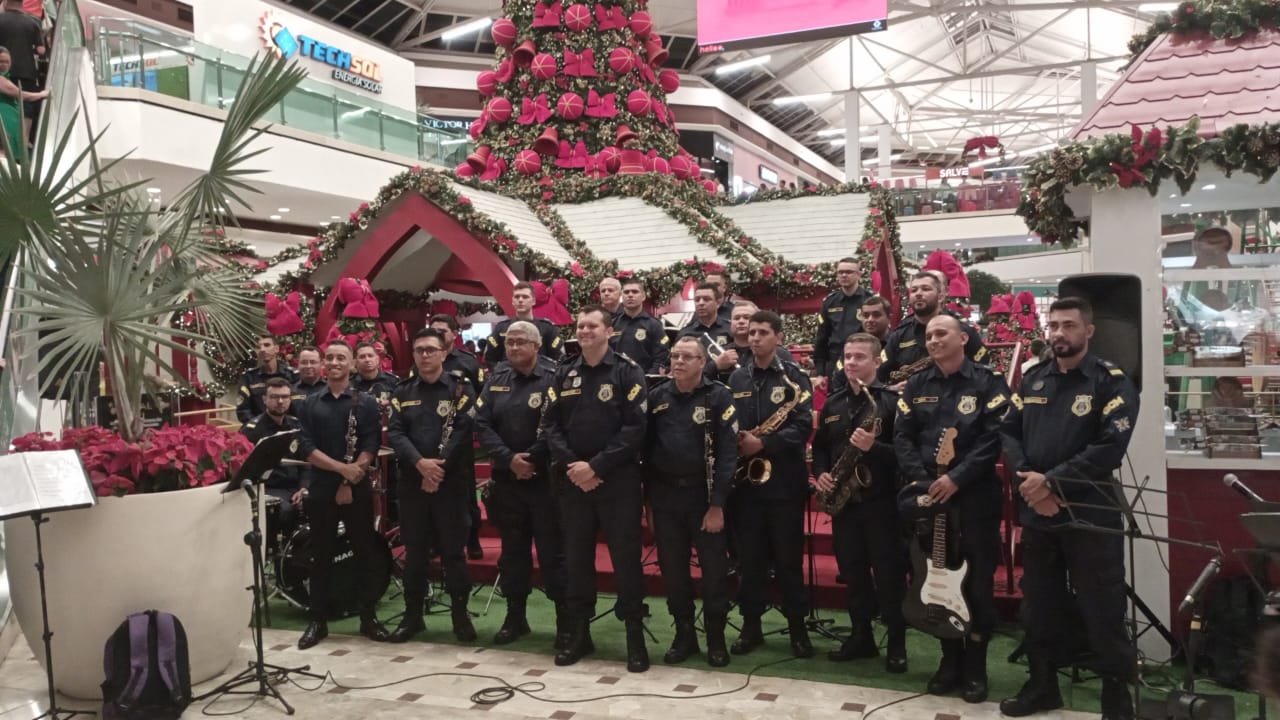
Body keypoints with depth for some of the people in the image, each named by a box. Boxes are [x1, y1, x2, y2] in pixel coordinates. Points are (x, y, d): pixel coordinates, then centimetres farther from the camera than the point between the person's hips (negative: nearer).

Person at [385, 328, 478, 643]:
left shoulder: (462, 388, 0)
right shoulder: (402, 392, 9)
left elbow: (464, 430, -10)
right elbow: (394, 432, -2)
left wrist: (440, 467, -17)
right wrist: (419, 462, -18)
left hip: (451, 483, -3)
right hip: (412, 483, 3)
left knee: (453, 550, 2)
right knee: (414, 551, 10)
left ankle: (460, 613, 14)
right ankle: (412, 614, 20)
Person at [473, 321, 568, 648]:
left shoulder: (554, 377, -8)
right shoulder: (496, 378, 8)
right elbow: (482, 424, 1)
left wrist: (531, 461, -16)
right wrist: (508, 459, -12)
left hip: (545, 480, -5)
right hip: (506, 480, 5)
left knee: (553, 553, -1)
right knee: (512, 551, 14)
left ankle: (566, 621, 9)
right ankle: (515, 616, 26)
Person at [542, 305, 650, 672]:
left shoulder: (627, 372, -4)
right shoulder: (564, 375, 10)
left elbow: (635, 428, -12)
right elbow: (550, 425, 4)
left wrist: (596, 466, -16)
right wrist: (570, 464, -11)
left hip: (618, 480, -4)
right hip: (574, 480, 4)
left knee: (625, 558, 0)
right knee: (576, 558, 10)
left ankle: (635, 636, 10)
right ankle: (579, 633, 23)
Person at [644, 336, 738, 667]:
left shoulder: (719, 396, -6)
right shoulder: (656, 396, 6)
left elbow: (727, 452, -11)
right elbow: (645, 447, 8)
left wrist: (718, 503, -15)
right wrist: (645, 496, 4)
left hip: (704, 494, -3)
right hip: (665, 495, 4)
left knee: (714, 568, 4)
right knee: (672, 568, 10)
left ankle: (716, 637, 19)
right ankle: (684, 633, 24)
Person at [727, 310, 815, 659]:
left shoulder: (795, 377, -1)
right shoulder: (736, 378, 11)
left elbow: (803, 427, -12)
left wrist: (763, 443, -19)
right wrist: (736, 443, -9)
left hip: (784, 480, -3)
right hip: (745, 479, 3)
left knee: (789, 558, 4)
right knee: (749, 558, 8)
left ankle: (798, 627, 16)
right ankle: (751, 626, 19)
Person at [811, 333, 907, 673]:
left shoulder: (892, 400, -8)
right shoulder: (833, 403, 11)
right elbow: (820, 446, 18)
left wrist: (873, 448, -29)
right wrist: (820, 473, 0)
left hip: (881, 501, -5)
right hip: (842, 501, 6)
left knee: (889, 576, 1)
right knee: (852, 573, 13)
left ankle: (897, 644, 14)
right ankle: (861, 636, 26)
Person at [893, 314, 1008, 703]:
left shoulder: (988, 382, -2)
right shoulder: (916, 385, 10)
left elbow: (994, 437, -11)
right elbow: (902, 437, 5)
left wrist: (957, 478, -19)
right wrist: (920, 479, -9)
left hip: (975, 496, -4)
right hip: (928, 496, 4)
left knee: (978, 580, 2)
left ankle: (975, 664, 15)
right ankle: (950, 657, 23)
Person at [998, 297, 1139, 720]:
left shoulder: (1111, 382, -6)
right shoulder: (1033, 380, 10)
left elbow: (1110, 447, -17)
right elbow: (1008, 432, 5)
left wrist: (1051, 481, -20)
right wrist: (1027, 479, -12)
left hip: (1090, 514, -5)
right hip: (1036, 512, 5)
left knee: (1101, 608, 2)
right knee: (1041, 603, 15)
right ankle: (1043, 683, 28)